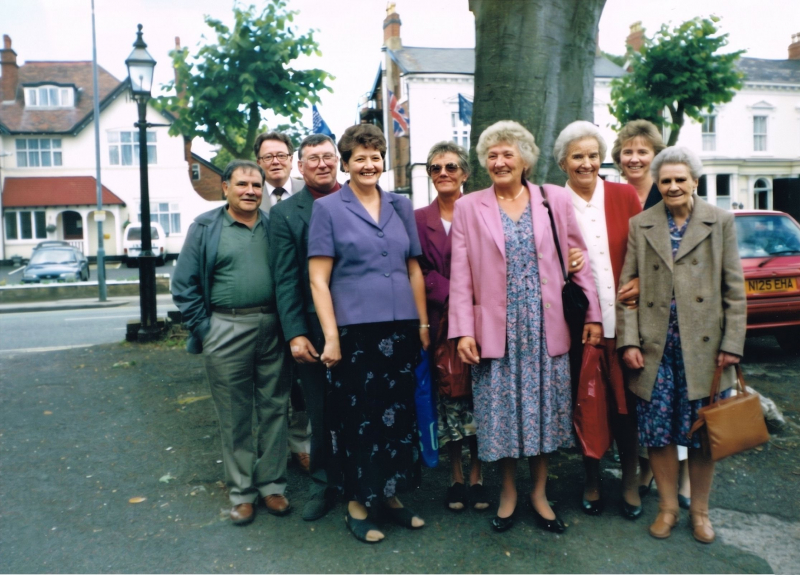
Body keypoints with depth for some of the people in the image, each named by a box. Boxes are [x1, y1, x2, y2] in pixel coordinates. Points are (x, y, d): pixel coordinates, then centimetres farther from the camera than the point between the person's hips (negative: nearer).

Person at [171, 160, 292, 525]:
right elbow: (184, 285, 1)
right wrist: (204, 330, -5)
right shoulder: (205, 228, 3)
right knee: (235, 417, 6)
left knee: (274, 410, 8)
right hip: (227, 330, -2)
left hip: (273, 329, 2)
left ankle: (272, 485, 23)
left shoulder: (273, 227, 10)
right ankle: (242, 492, 19)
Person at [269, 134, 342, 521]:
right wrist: (295, 334, -9)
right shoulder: (285, 213, 3)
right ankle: (323, 486, 30)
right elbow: (286, 280, -1)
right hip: (315, 329, 0)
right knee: (321, 413, 11)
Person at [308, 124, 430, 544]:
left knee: (398, 412, 11)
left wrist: (423, 323, 10)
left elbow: (414, 269, 14)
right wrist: (330, 335, -11)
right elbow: (318, 279, -5)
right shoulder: (328, 209, 0)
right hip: (354, 329, -4)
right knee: (357, 417, 5)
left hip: (400, 328, 4)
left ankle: (390, 495, 29)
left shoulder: (401, 207, 11)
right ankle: (357, 504, 22)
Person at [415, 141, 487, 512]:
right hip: (441, 320, 1)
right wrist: (452, 294, -14)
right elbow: (421, 272, 0)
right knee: (448, 397, 6)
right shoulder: (419, 219, 6)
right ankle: (456, 476, 21)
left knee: (480, 396, 3)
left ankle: (476, 474, 19)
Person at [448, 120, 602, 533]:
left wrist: (593, 314, 2)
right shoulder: (468, 208, 2)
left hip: (545, 328, 1)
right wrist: (463, 331, -8)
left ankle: (539, 495, 27)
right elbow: (461, 275, -2)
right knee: (500, 413, 7)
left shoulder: (555, 200, 4)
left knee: (544, 410, 9)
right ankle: (508, 492, 27)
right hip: (496, 329, -1)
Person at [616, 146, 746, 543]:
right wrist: (628, 342, -5)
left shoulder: (720, 222, 5)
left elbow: (734, 288, 3)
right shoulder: (640, 226, 6)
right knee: (657, 433, 6)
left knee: (703, 434, 8)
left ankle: (699, 510, 27)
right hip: (655, 347, 1)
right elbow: (626, 287, 3)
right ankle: (667, 507, 24)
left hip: (702, 346, 0)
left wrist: (732, 343, -4)